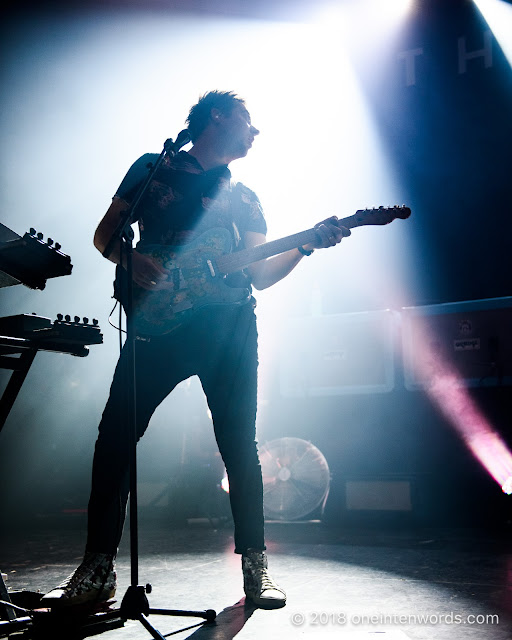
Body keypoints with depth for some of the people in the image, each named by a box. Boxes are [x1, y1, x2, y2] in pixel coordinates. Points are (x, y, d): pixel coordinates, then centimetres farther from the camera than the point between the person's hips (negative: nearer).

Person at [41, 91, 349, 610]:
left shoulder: (245, 198, 21)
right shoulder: (152, 168, 14)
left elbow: (260, 274, 14)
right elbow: (104, 233, 12)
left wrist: (306, 245, -1)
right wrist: (130, 259, -9)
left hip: (230, 327, 2)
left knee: (239, 443, 0)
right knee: (115, 433, -7)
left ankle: (255, 564, 11)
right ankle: (98, 568, 4)